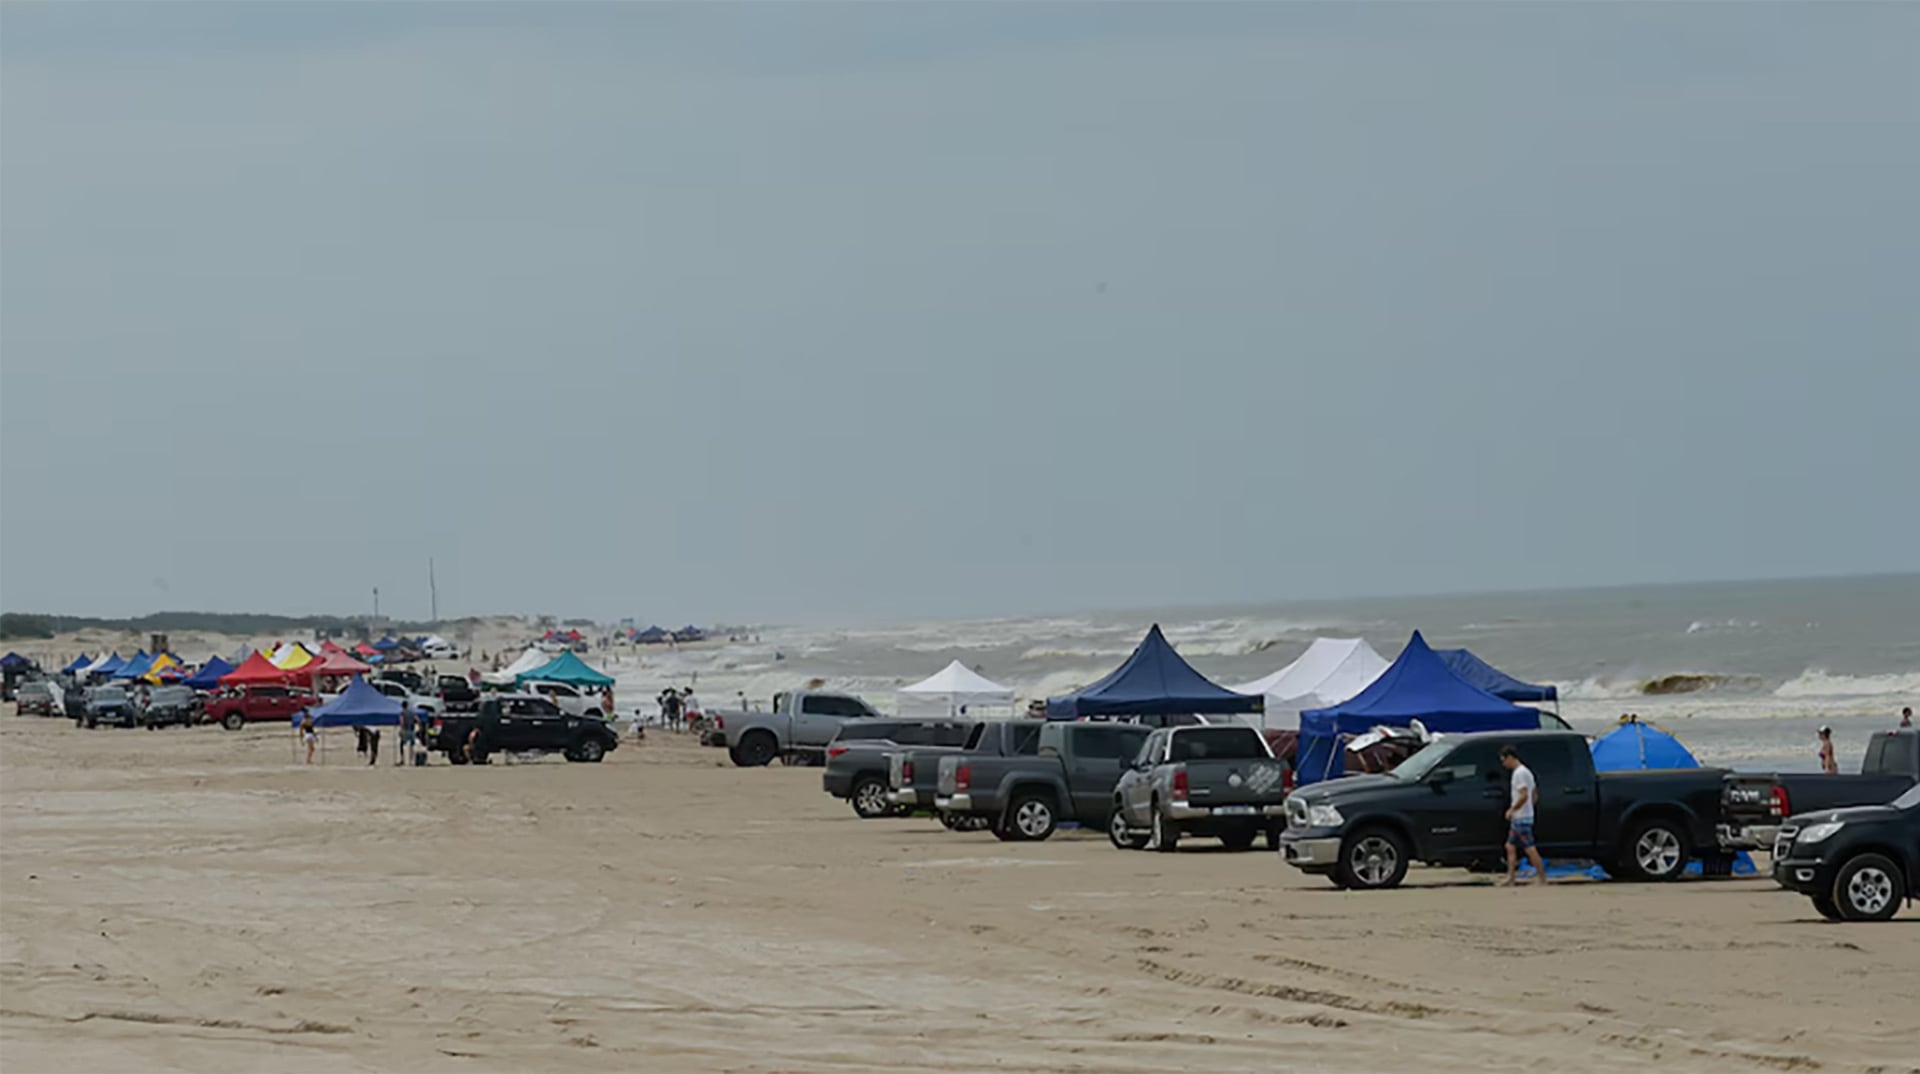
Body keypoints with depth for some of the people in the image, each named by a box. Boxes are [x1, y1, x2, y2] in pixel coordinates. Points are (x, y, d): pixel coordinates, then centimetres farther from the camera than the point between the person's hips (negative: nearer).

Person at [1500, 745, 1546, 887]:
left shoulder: (1520, 773, -16)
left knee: (1530, 849, -8)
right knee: (1510, 847, 11)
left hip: (1522, 818, -11)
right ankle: (1510, 880, 10)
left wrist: (1511, 810, -16)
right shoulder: (1526, 771, 17)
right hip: (1517, 818, 11)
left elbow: (1524, 795, -25)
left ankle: (1543, 879, -6)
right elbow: (1535, 794, 22)